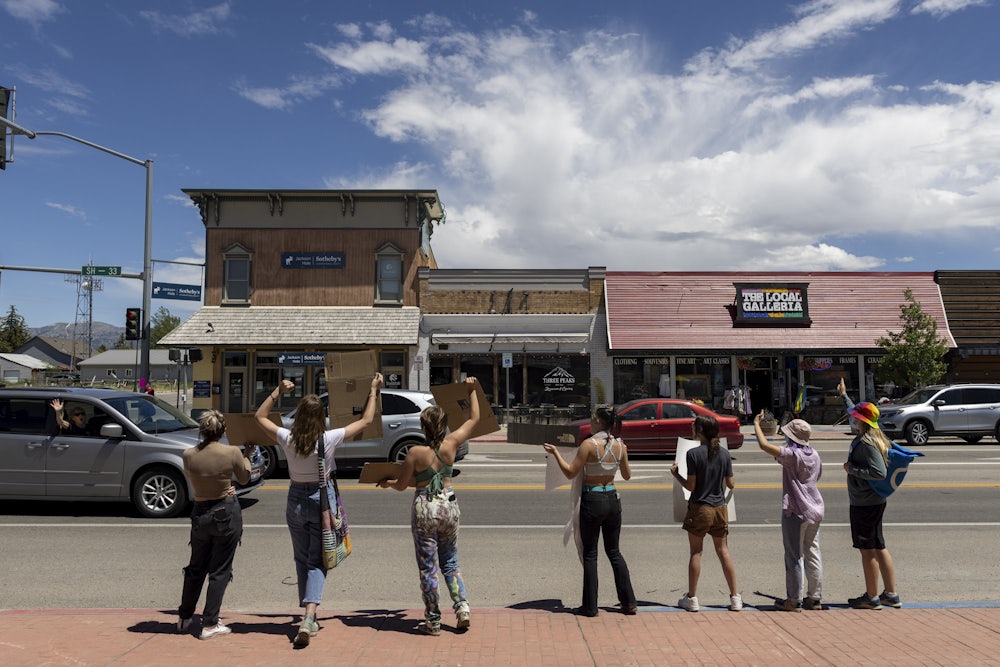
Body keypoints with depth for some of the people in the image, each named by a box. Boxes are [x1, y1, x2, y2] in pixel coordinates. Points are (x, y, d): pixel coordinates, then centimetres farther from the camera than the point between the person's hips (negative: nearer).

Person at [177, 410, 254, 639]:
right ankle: (210, 624, 11)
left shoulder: (189, 455, -9)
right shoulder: (232, 452, -15)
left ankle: (184, 618, 34)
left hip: (200, 513, 3)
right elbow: (244, 479, 3)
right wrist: (246, 455, 19)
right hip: (227, 513, -3)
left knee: (196, 567, 21)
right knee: (219, 570, 8)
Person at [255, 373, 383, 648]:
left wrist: (277, 392, 9)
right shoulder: (329, 439, -15)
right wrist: (374, 391, 3)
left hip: (296, 499, 2)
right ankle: (309, 617, -14)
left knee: (302, 560, 16)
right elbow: (366, 421, -4)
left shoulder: (288, 439, -10)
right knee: (317, 561, 3)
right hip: (321, 498, -2)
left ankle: (308, 619, 24)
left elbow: (259, 416, 7)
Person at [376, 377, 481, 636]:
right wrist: (472, 390, 12)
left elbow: (401, 485, -4)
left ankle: (433, 621, 14)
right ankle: (462, 607, 5)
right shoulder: (450, 445, -8)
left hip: (424, 509, -3)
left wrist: (387, 482, 17)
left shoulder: (415, 452, -15)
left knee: (428, 567, 7)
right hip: (449, 505, 3)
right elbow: (474, 418, 5)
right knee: (450, 563, 19)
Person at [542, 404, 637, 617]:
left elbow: (570, 473, -12)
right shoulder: (620, 445, 0)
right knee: (614, 552, 18)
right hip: (613, 499, 5)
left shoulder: (589, 444, -16)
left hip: (592, 500, -5)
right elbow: (627, 475, 12)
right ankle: (629, 602, 18)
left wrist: (555, 452, -2)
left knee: (590, 554, 7)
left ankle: (590, 606, 12)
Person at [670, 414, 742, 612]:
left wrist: (676, 474, 3)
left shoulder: (693, 454, -15)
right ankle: (735, 598, 16)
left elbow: (691, 486, -13)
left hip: (699, 508, -4)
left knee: (696, 552, 5)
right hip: (720, 508, 4)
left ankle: (692, 598, 13)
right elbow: (730, 484, 3)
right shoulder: (724, 453, -1)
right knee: (723, 551, 13)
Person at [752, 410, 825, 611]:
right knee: (812, 554, 13)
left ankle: (793, 600, 6)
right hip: (815, 510, 8)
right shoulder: (814, 455, 7)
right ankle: (815, 597, 20)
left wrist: (756, 424, -11)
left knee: (794, 556, 0)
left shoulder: (792, 455, -18)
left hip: (796, 512, -8)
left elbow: (764, 445, -24)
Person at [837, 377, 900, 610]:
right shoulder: (873, 436, 9)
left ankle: (872, 597, 8)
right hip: (874, 501, 10)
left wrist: (852, 469, -18)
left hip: (865, 503, -10)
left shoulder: (867, 442, -20)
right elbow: (855, 411, 27)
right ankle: (891, 594, 23)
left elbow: (879, 472, -28)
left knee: (868, 550, -1)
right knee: (878, 548, 15)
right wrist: (844, 395, 39)